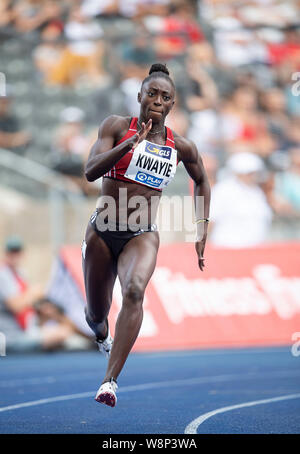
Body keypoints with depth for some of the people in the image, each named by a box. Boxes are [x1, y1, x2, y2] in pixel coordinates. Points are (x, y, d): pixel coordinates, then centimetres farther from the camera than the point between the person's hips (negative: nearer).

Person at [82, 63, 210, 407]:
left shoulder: (182, 147, 3)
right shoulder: (117, 127, -4)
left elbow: (202, 182, 23)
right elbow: (90, 171, -18)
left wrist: (202, 227, 15)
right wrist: (130, 143, -30)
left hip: (142, 236, 0)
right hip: (102, 233, 0)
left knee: (134, 291, -31)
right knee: (96, 315, 11)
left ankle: (110, 381, -37)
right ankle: (102, 333, 54)